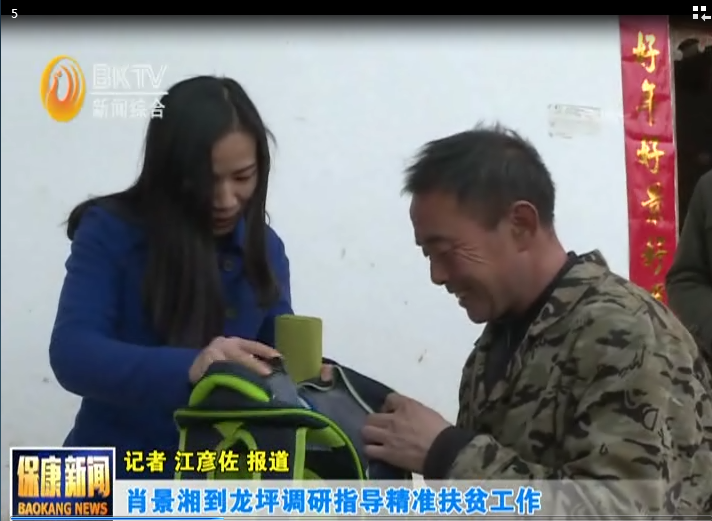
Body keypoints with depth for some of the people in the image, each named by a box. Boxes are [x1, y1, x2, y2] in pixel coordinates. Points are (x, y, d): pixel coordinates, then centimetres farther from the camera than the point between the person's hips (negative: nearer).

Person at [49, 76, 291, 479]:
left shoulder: (264, 247, 1)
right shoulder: (110, 230, -12)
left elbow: (280, 354, 3)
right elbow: (72, 353, -23)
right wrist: (188, 367, -41)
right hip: (115, 477, -3)